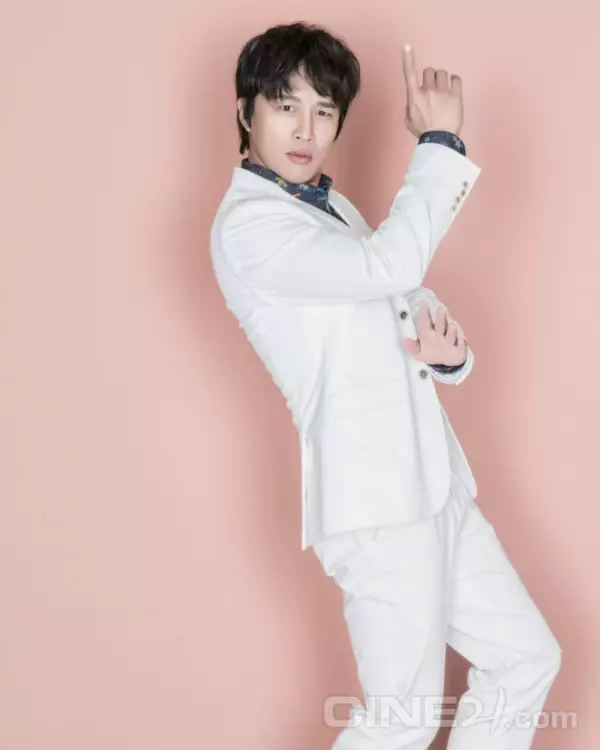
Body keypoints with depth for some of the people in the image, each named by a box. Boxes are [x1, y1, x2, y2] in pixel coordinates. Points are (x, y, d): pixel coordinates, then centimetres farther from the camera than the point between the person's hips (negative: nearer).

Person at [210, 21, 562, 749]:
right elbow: (391, 264, -25)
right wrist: (438, 140, -14)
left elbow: (400, 301, 20)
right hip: (375, 503, -9)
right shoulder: (247, 224, -12)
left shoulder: (332, 207, 18)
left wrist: (444, 348, -4)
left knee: (527, 657, 16)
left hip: (432, 488, 9)